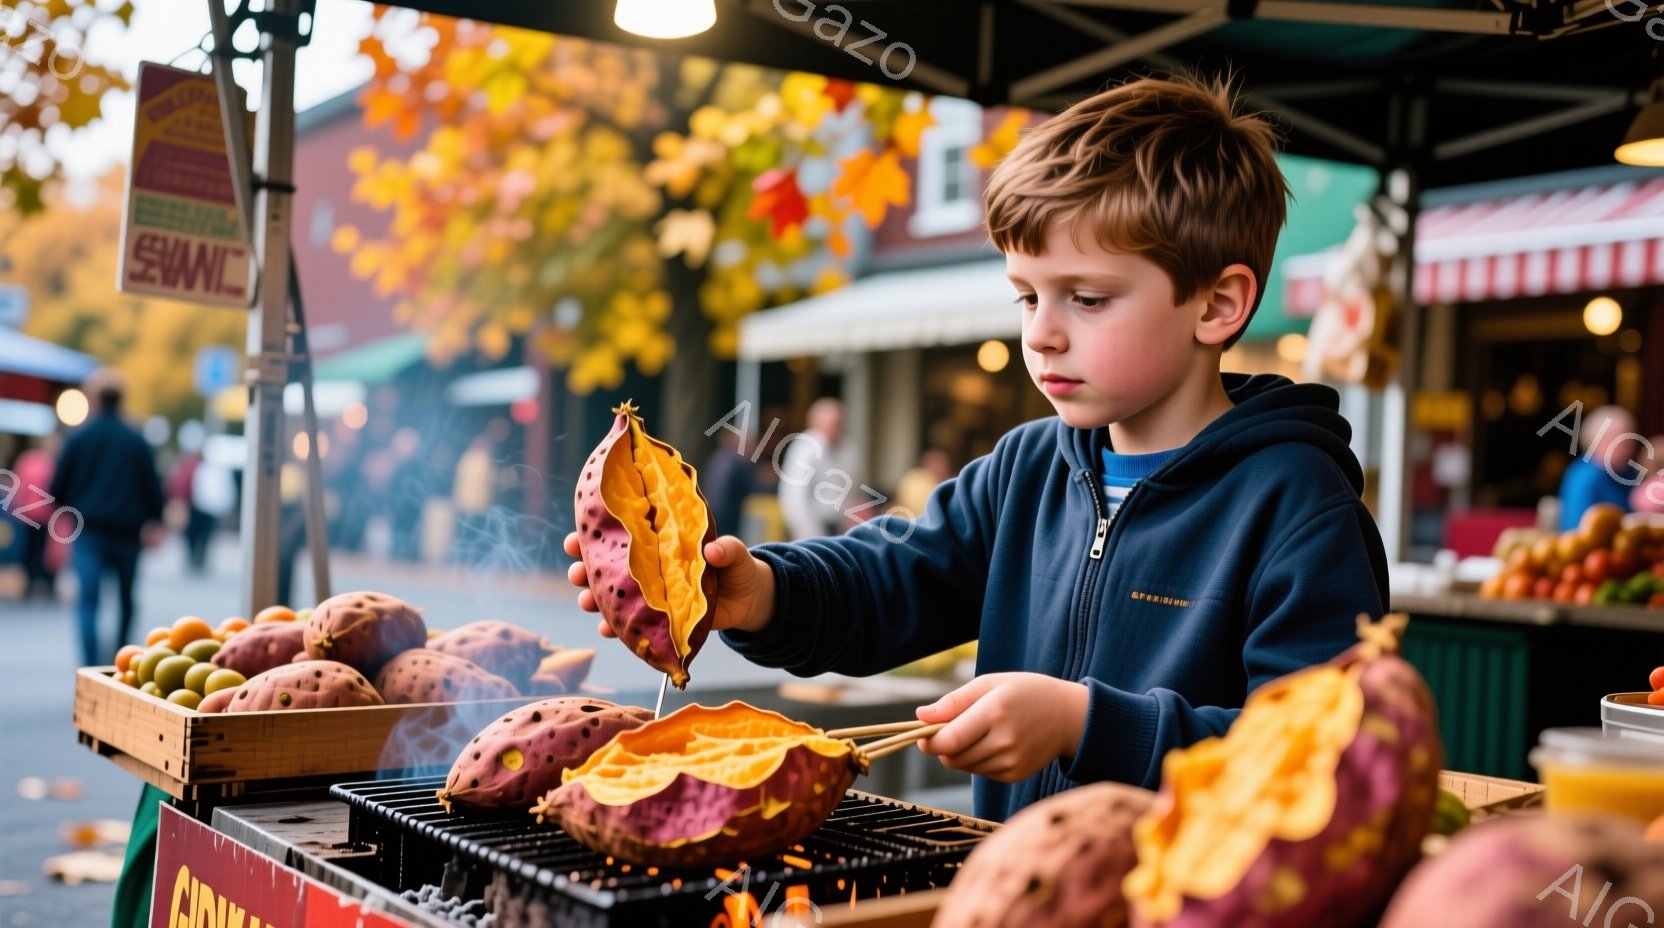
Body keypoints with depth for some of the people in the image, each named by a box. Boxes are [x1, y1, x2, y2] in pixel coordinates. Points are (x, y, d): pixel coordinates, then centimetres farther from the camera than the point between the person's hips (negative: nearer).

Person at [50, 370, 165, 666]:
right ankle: (120, 658, 21)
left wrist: (66, 507, 25)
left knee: (88, 601, -4)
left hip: (89, 530, -1)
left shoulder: (79, 437, 0)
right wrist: (152, 521, 15)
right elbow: (153, 486, 1)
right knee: (125, 601, 16)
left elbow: (58, 487, 4)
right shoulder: (136, 441, 0)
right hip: (126, 531, 1)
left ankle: (92, 667, -18)